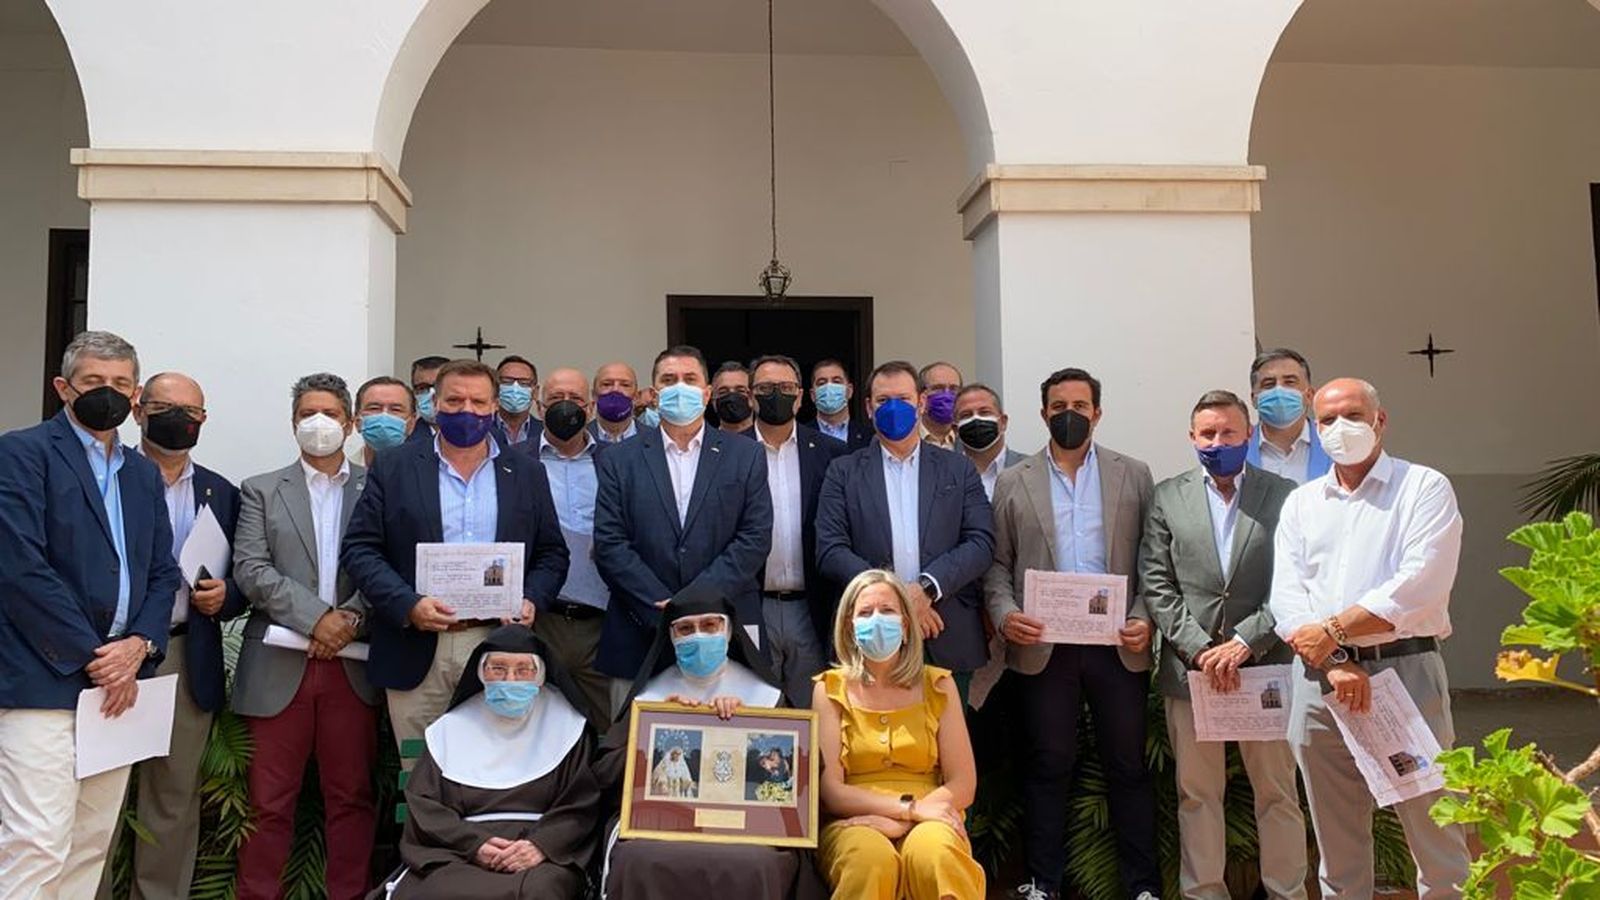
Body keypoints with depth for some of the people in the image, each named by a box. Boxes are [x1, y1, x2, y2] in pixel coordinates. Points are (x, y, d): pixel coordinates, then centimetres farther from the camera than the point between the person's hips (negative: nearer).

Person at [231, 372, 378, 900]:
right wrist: (315, 616, -13)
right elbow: (251, 569, -2)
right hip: (279, 667, 0)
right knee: (269, 801, 4)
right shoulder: (262, 491, 10)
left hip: (352, 664, 0)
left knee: (352, 795, 6)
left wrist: (351, 618, -14)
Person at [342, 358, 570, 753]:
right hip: (417, 653, -1)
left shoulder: (527, 473, 11)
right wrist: (407, 604, -14)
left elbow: (552, 554, 12)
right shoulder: (393, 468, 6)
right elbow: (359, 549, 1)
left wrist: (531, 601, -8)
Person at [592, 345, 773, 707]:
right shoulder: (619, 460, 8)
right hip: (641, 634, 0)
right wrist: (663, 608, -10)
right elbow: (609, 544, 0)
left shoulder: (746, 456, 8)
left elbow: (755, 538, 0)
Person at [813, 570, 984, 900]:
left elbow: (963, 785, 3)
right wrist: (910, 807, -13)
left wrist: (897, 822, -12)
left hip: (926, 821, 0)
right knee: (872, 858, -36)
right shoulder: (831, 689, 6)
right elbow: (829, 790, -2)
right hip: (853, 824, 0)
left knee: (934, 854, -36)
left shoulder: (937, 686, 9)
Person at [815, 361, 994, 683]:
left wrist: (927, 588, -14)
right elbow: (830, 551, -2)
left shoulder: (959, 470, 10)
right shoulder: (844, 472, 7)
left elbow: (982, 543, 1)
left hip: (948, 643, 1)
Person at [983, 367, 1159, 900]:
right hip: (1043, 645, 0)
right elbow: (997, 564, 7)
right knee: (1049, 766, 7)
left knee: (1128, 766, 6)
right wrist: (1005, 614, -10)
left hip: (1118, 643, 0)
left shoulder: (1133, 475, 8)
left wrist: (1145, 618, -8)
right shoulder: (1013, 483, 8)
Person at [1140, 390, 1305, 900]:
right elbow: (1156, 586, 1)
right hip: (1190, 666, 1)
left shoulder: (1284, 496, 2)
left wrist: (1245, 642, -12)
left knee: (1277, 792, 8)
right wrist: (1200, 648, -9)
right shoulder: (1167, 498, 6)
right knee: (1196, 794, 9)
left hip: (1263, 664, -1)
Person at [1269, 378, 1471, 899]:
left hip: (1405, 670, -4)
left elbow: (1421, 584, -12)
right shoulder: (1301, 504, 14)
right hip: (1318, 677, 4)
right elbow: (1285, 596, 3)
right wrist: (1334, 665, -12)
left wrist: (1333, 630, -12)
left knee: (1435, 835, 0)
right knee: (1337, 845, 12)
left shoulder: (1423, 488, 2)